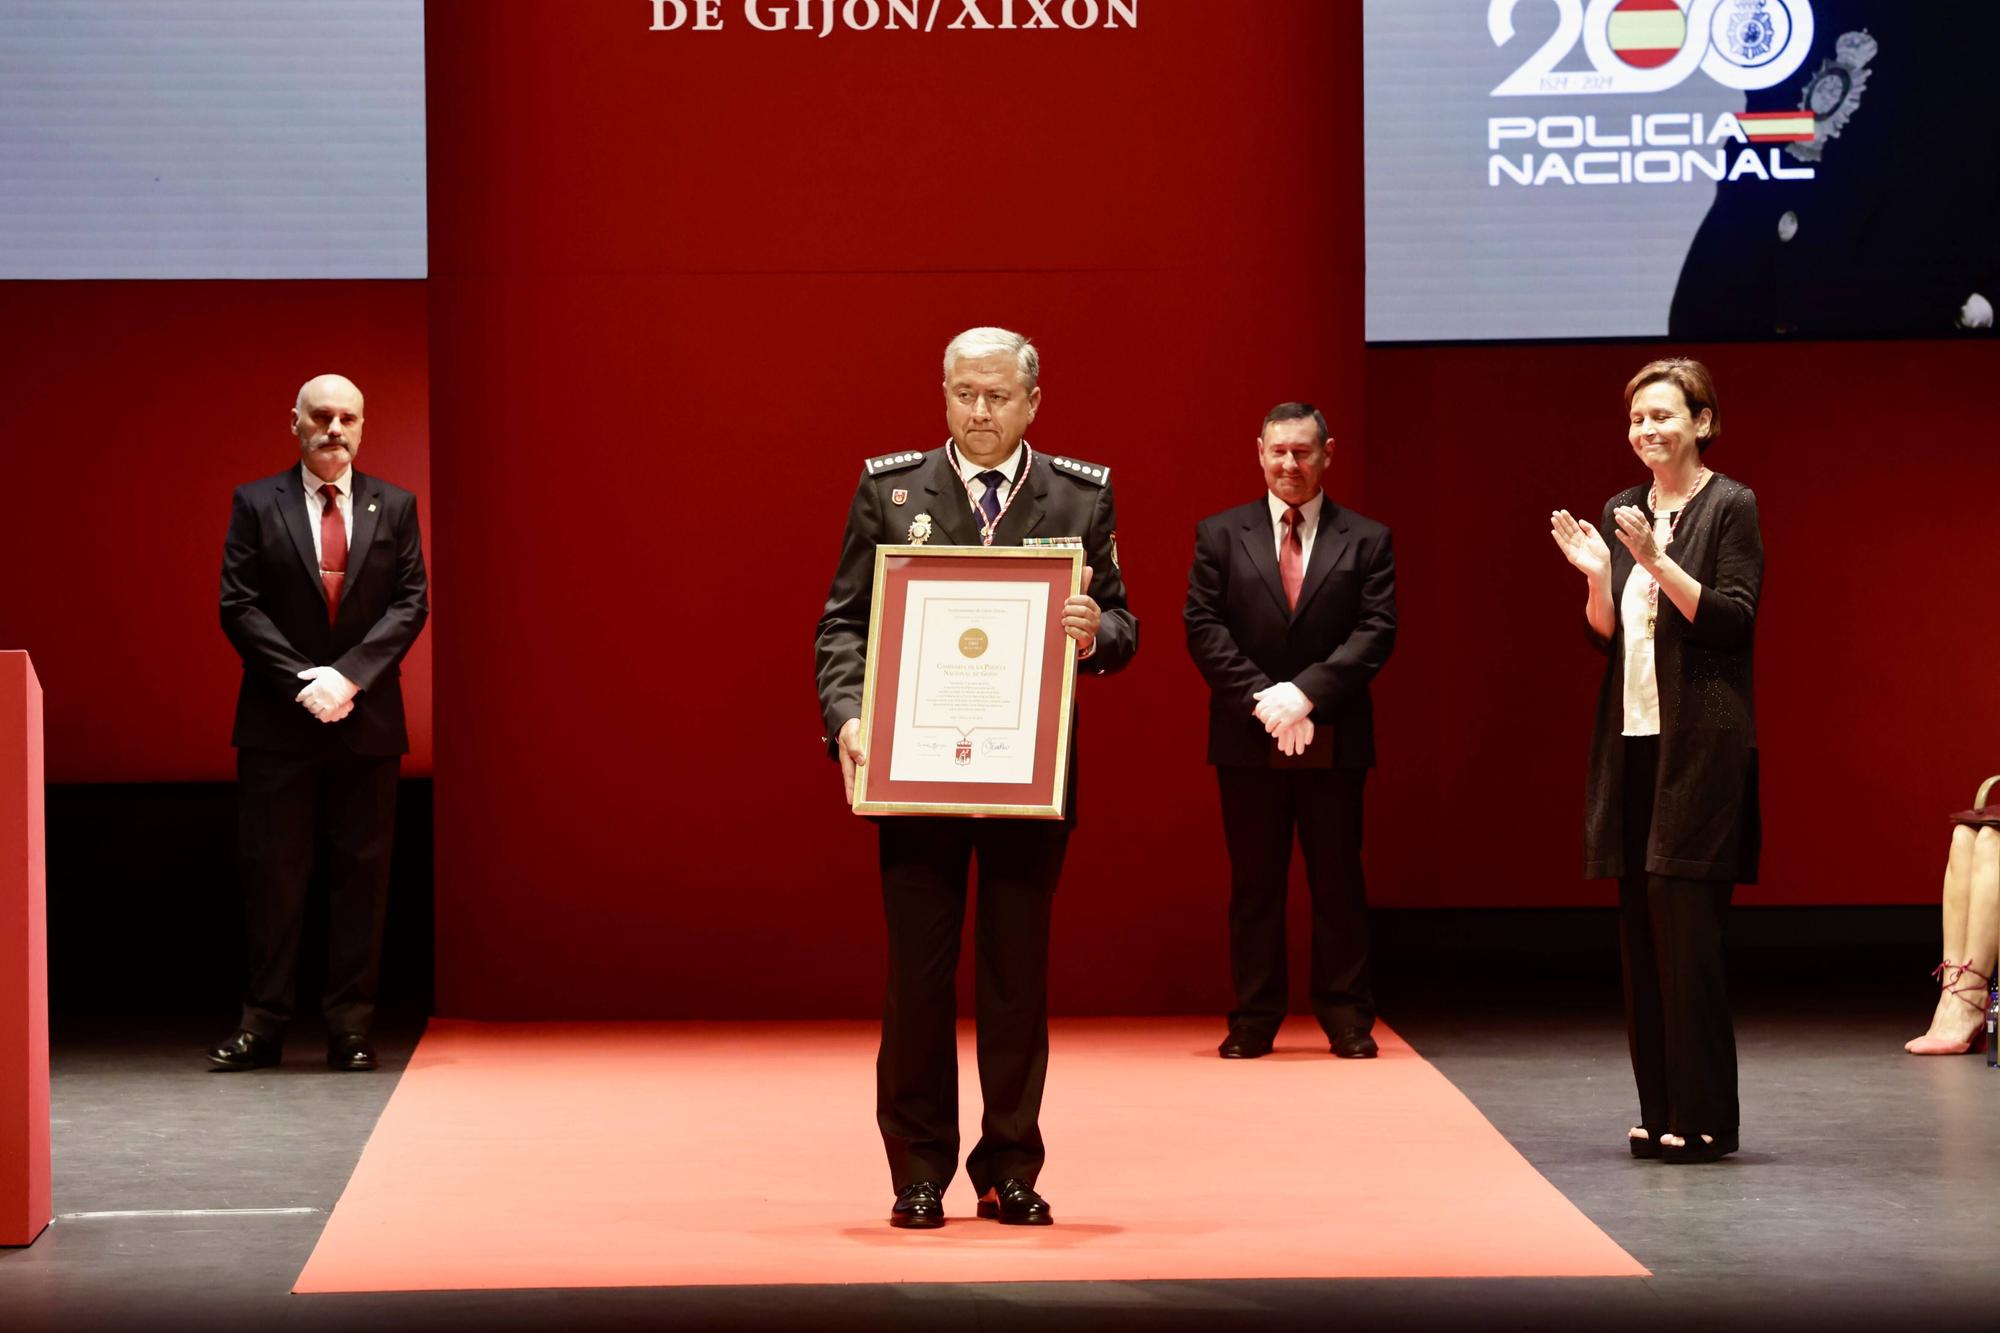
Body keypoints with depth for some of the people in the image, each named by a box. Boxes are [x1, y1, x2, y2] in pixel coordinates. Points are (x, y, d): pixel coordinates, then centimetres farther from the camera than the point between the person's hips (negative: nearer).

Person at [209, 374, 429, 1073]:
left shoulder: (394, 507, 8)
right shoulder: (256, 504, 4)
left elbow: (411, 603, 2)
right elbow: (238, 606, -2)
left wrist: (348, 675, -12)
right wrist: (302, 682, -12)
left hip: (368, 719, 1)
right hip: (277, 723, -1)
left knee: (362, 872, 2)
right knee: (271, 872, 0)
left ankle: (350, 1025, 6)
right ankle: (263, 1023, 4)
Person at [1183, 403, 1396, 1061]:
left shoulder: (1366, 540, 6)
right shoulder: (1220, 534, 7)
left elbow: (1375, 633, -3)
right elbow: (1203, 628, 0)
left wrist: (1305, 692, -15)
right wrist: (1262, 699, -12)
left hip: (1334, 739, 0)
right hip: (1247, 737, 0)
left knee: (1338, 882, 4)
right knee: (1253, 883, 4)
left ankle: (1347, 1018, 10)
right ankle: (1253, 1021, 9)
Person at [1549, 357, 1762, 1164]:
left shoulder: (1730, 507, -4)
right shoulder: (1622, 513, 14)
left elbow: (1733, 621, -13)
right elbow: (1607, 637, 13)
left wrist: (1658, 562, -21)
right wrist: (1596, 575, -5)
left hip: (1698, 745, -7)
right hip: (1631, 739, 7)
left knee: (1686, 929, -8)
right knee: (1642, 931, 8)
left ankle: (1703, 1118, -2)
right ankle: (1660, 1112, 14)